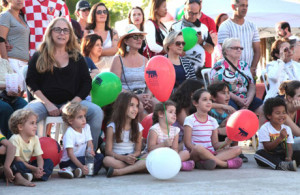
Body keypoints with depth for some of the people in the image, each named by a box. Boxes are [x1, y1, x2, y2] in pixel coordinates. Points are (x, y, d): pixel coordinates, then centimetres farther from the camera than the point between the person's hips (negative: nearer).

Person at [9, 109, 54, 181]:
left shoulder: (35, 138, 0)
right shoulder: (15, 139, -19)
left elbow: (39, 158, -2)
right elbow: (17, 159, -23)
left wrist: (39, 168, -26)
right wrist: (34, 169, -27)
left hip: (27, 164, 7)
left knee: (49, 162, -7)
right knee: (18, 164, -39)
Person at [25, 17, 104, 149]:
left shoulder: (77, 58, 15)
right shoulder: (39, 57, 10)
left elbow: (87, 83, 8)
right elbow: (31, 84, 3)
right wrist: (48, 104, -12)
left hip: (72, 102, 2)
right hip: (45, 101, -2)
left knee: (97, 112, -24)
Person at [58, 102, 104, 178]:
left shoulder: (86, 127, 5)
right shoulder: (69, 133, -18)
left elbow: (89, 143, 3)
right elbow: (70, 153, -25)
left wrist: (91, 151, -23)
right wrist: (81, 166, -37)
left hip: (82, 158, 8)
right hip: (68, 162, -8)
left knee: (100, 156, -16)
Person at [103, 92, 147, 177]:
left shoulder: (138, 127, 10)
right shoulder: (112, 127, 0)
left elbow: (138, 150, 7)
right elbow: (108, 151, -6)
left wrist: (133, 156, -18)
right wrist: (124, 158, -22)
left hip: (133, 159, 4)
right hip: (117, 159, -3)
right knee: (107, 160, -37)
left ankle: (118, 171, -37)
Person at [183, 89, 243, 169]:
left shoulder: (213, 121, 14)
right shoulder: (190, 120, -2)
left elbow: (215, 144, 9)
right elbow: (187, 143, -9)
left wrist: (225, 143, -11)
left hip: (210, 153, 6)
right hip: (193, 154, -6)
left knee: (237, 149, -12)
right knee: (199, 148, -41)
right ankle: (225, 163, -28)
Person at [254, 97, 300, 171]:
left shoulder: (287, 129, 3)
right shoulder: (264, 129, -11)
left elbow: (289, 148, -4)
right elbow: (267, 148, -17)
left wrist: (288, 158, -26)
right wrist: (280, 138, -29)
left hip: (281, 156, 4)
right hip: (268, 157, -4)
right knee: (259, 153, -36)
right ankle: (280, 165, -50)